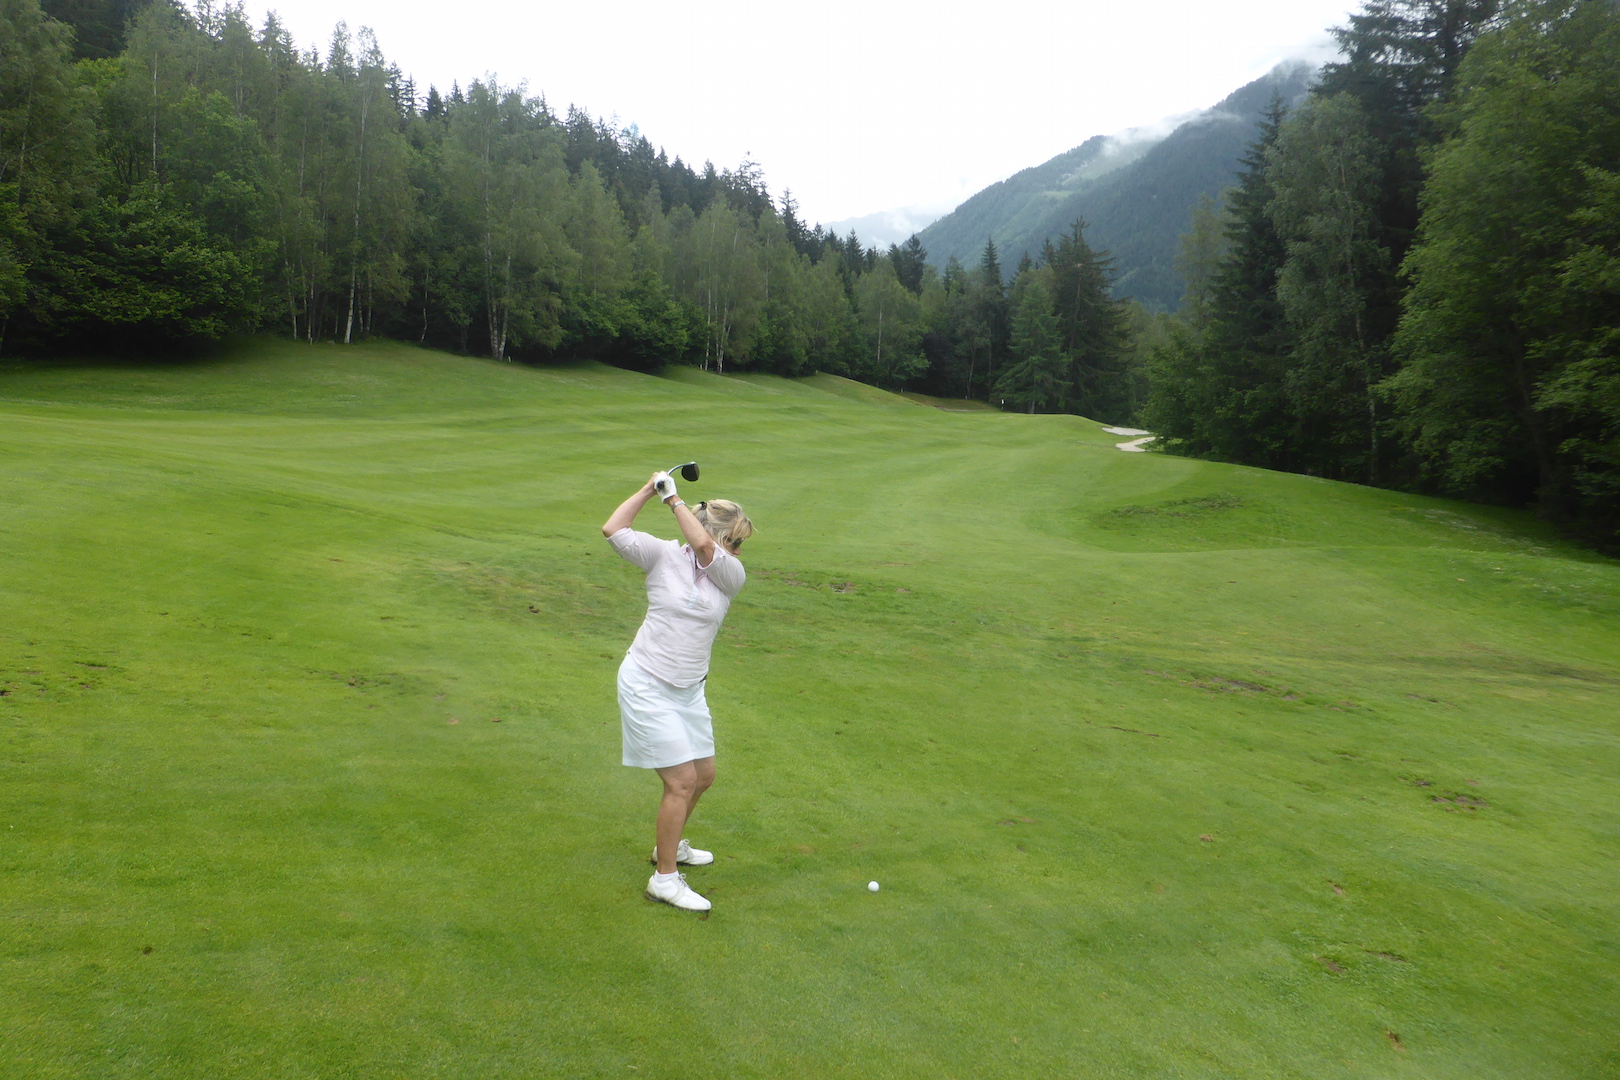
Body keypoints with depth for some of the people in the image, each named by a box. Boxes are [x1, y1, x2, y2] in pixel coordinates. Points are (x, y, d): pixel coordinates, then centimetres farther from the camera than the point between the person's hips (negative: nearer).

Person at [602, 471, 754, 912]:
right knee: (682, 781, -9)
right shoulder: (664, 556, -7)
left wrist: (674, 499, -16)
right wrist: (649, 490, -12)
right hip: (647, 687, -5)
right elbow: (612, 530, -16)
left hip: (689, 690, 6)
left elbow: (702, 546, -22)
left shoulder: (732, 576, -3)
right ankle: (664, 878, 6)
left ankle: (671, 845, 43)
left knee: (703, 775, 16)